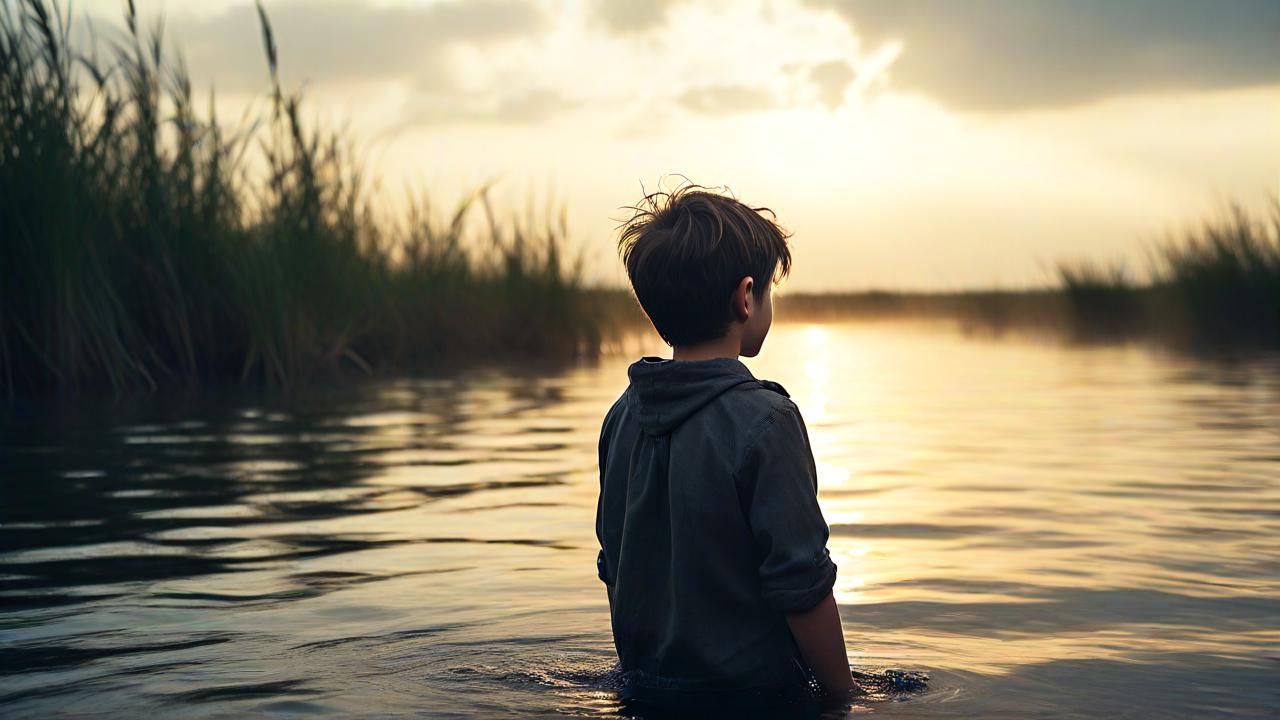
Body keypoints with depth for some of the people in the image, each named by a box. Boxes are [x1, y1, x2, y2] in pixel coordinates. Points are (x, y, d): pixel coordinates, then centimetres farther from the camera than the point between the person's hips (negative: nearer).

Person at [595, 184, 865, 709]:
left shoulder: (624, 415, 1)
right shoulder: (763, 421, -20)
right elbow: (801, 588, -19)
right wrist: (843, 692, -7)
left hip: (645, 685, 7)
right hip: (753, 691, -7)